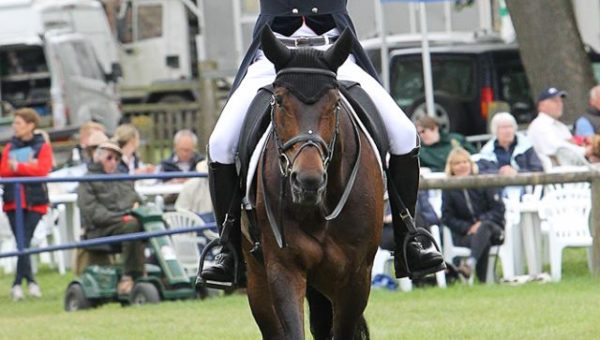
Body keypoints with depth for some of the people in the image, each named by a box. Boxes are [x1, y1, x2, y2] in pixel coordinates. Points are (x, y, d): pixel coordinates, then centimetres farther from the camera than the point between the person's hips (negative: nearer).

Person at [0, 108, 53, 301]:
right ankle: (30, 281, -7)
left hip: (34, 202, -3)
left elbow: (43, 169, -11)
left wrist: (17, 167, -9)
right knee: (22, 243, -7)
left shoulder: (42, 147, 5)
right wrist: (27, 167, -9)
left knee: (25, 242, -10)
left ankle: (17, 284, -5)